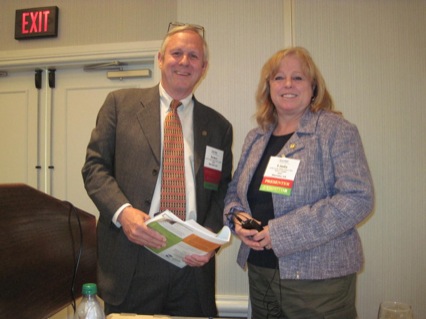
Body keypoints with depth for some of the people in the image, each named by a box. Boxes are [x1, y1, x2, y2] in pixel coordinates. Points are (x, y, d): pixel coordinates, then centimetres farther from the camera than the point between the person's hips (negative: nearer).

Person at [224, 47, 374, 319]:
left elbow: (358, 198, -16)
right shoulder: (255, 138, 9)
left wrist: (282, 233, -20)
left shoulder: (337, 130, -7)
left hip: (319, 276, -4)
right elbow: (234, 190, 16)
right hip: (260, 272, 5)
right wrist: (237, 217, -7)